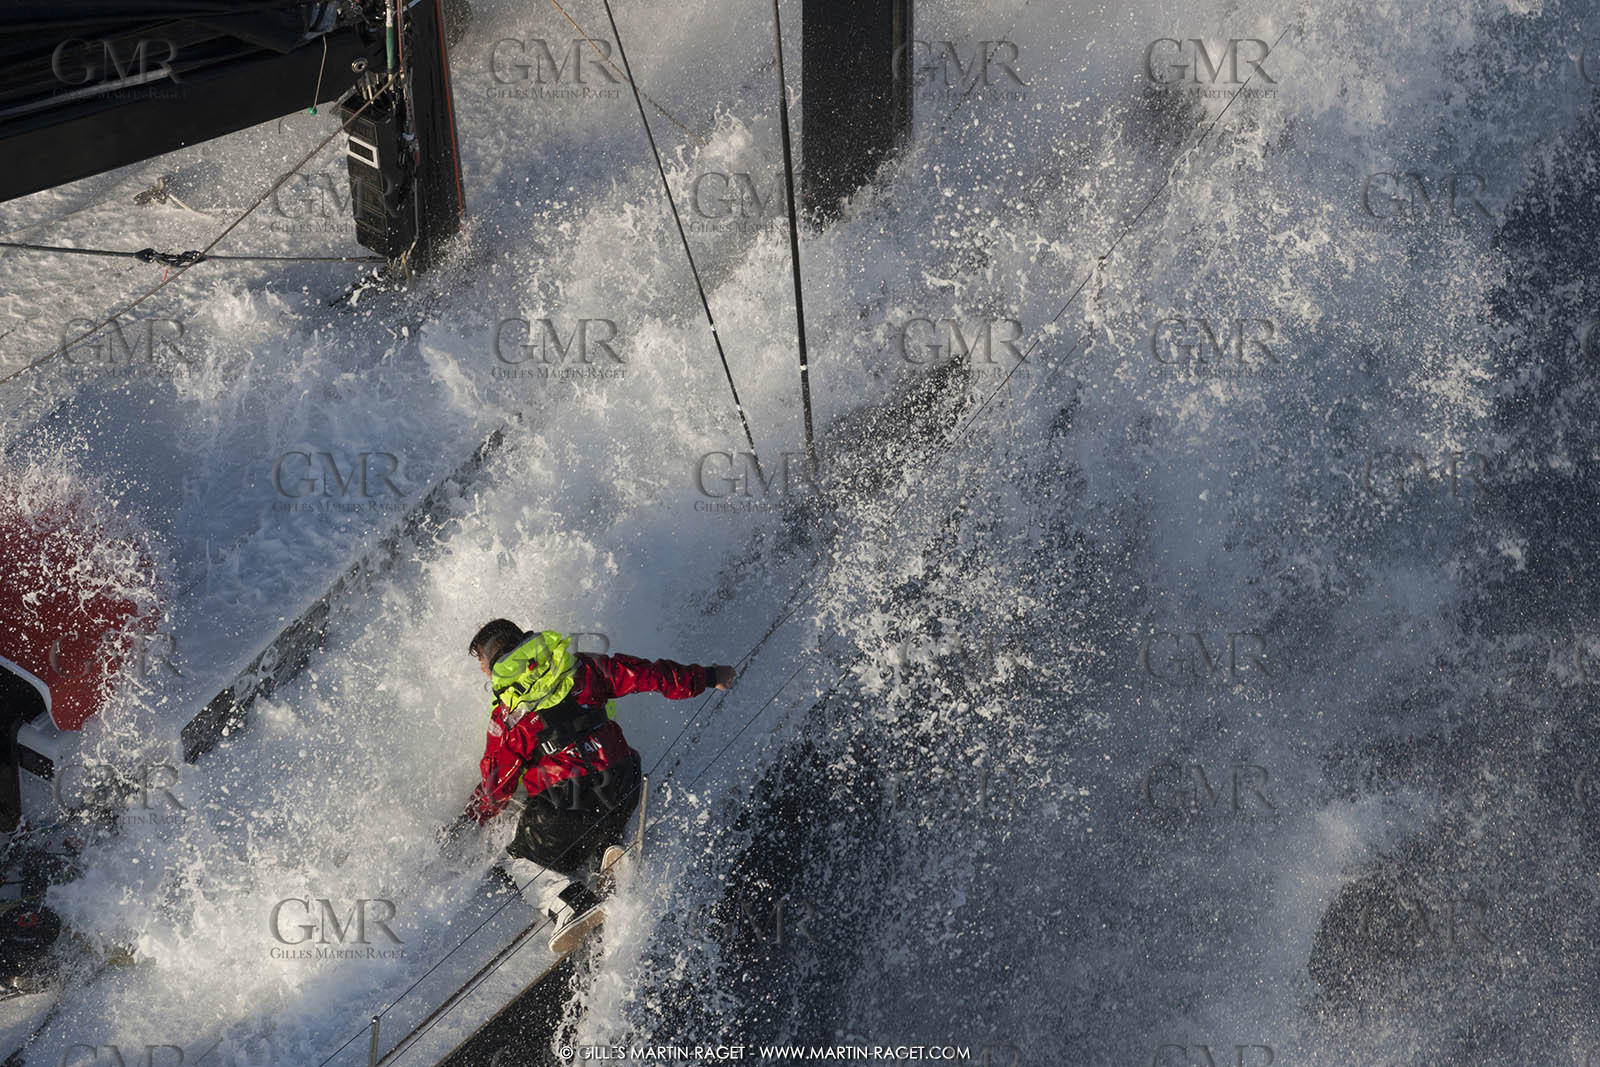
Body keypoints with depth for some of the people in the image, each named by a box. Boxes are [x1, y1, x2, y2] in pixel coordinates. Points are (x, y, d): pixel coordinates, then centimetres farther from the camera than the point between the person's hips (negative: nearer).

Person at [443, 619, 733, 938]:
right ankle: (608, 852, 3)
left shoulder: (506, 717, -2)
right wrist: (706, 677, 20)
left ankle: (579, 897, -5)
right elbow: (646, 674, 9)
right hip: (622, 791, 5)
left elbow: (497, 786, 5)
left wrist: (467, 822, 23)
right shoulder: (581, 668, 6)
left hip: (564, 811, -5)